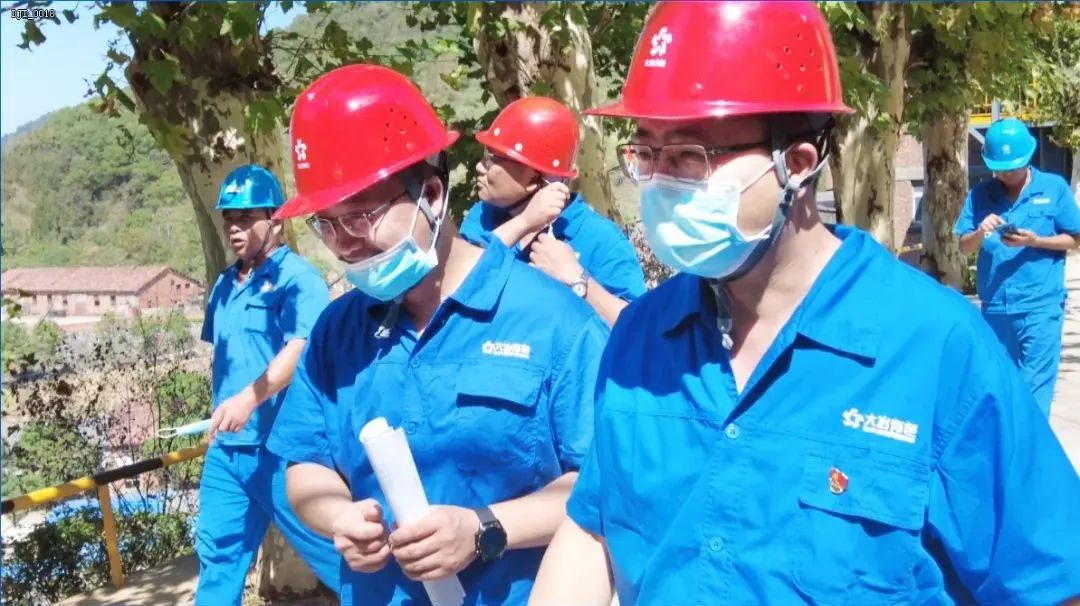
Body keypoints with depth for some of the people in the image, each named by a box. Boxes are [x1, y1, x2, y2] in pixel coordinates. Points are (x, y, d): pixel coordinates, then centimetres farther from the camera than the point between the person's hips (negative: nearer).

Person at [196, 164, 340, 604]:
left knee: (329, 550, -1)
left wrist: (249, 398, -34)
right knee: (217, 556, 14)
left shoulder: (298, 277, -10)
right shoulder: (225, 284, 14)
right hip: (226, 446, 8)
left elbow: (300, 350, -23)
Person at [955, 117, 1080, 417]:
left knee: (1034, 392, -6)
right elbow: (963, 247, 6)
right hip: (994, 307, 3)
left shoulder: (1054, 188, 1)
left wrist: (1034, 241, -14)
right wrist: (980, 234, -16)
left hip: (1041, 306, -3)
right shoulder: (980, 194, 6)